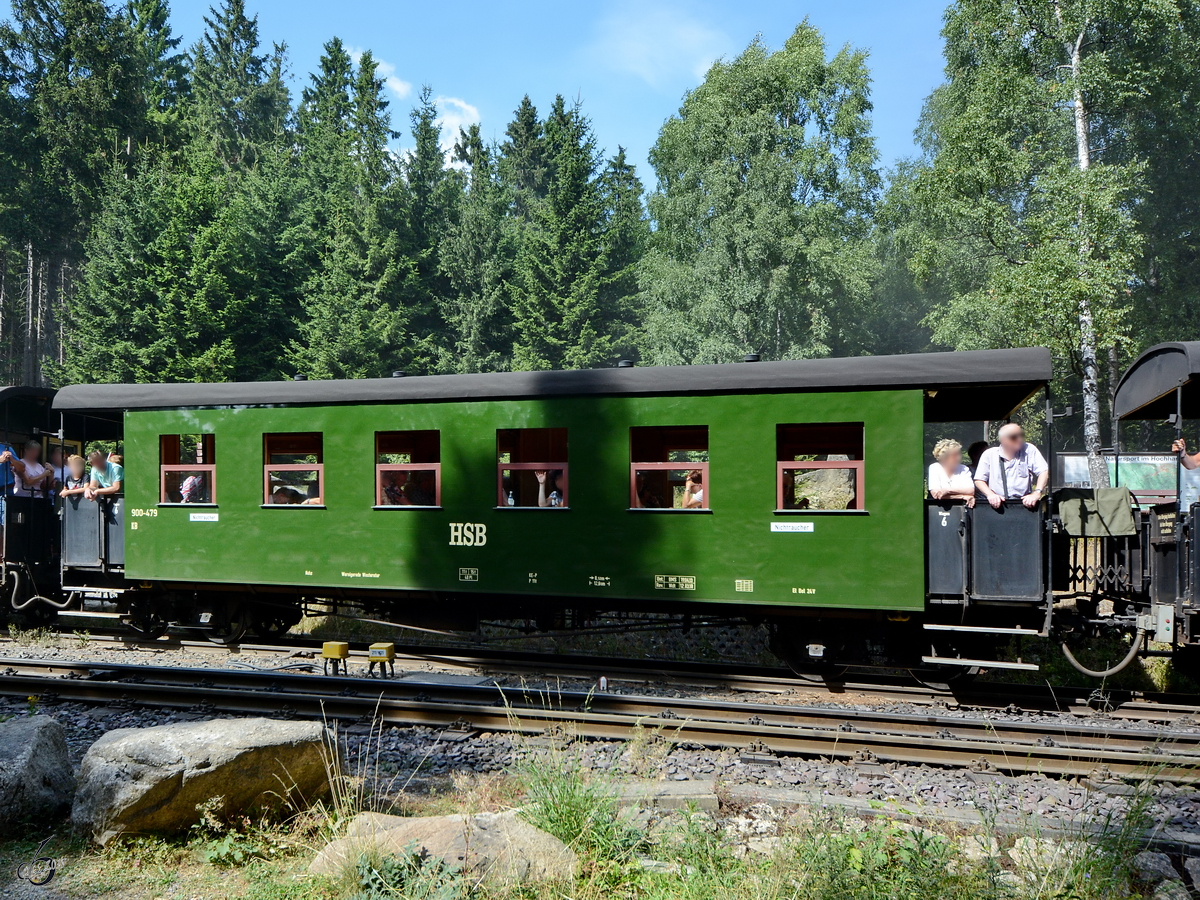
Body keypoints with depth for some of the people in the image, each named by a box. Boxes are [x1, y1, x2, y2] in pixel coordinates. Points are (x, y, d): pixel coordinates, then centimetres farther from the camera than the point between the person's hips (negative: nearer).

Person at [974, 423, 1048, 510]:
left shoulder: (1029, 450, 6)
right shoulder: (989, 454, 7)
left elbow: (1044, 472, 0)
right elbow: (979, 480, 6)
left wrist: (1037, 493, -15)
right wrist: (990, 494, -13)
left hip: (1023, 504, 0)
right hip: (996, 505, 0)